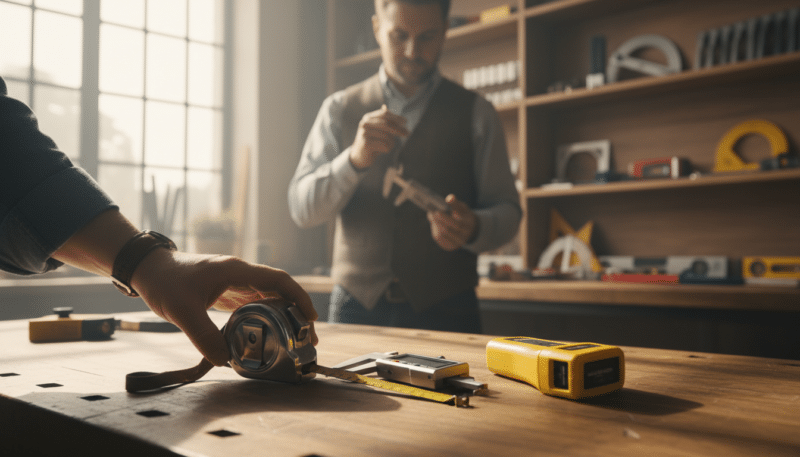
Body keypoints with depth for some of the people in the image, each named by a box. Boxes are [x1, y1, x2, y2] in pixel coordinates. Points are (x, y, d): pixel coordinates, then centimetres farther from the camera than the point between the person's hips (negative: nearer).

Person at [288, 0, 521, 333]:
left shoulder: (475, 114, 3)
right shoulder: (340, 110, 5)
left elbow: (507, 212, 2)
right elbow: (302, 209, -2)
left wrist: (472, 228, -22)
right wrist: (355, 159, -21)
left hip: (444, 311, 0)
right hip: (356, 306, 1)